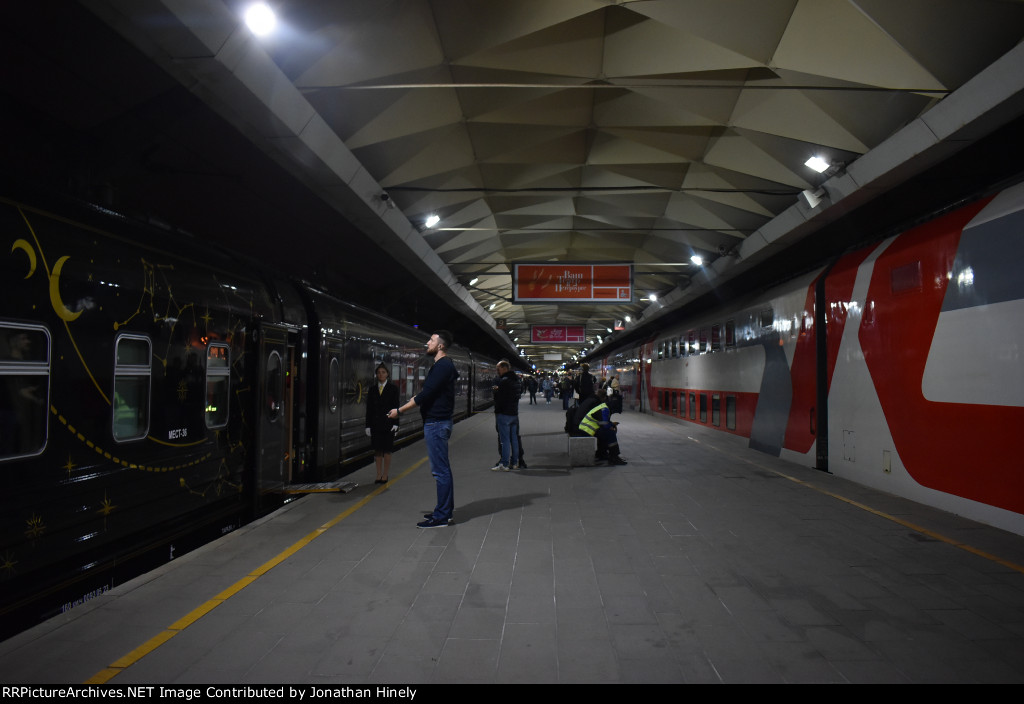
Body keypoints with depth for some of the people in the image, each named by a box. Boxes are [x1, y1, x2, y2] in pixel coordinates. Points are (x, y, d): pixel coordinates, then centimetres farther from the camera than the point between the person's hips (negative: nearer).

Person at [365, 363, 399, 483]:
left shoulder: (393, 389, 0)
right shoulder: (372, 390, 9)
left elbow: (396, 407, -3)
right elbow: (369, 409, 8)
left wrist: (395, 424, -11)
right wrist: (368, 426, 3)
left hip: (388, 423, -3)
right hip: (375, 424, 3)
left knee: (386, 450, 1)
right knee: (377, 450, 6)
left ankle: (385, 475, 9)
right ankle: (379, 475, 13)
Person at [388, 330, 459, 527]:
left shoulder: (442, 366, -16)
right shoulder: (443, 366, 17)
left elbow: (424, 395, -20)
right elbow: (426, 394, 20)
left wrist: (399, 411, -12)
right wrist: (402, 408, 17)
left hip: (436, 424, -11)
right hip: (437, 422, 11)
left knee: (440, 470, -7)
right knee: (442, 469, 15)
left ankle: (441, 516, -3)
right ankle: (445, 511, 23)